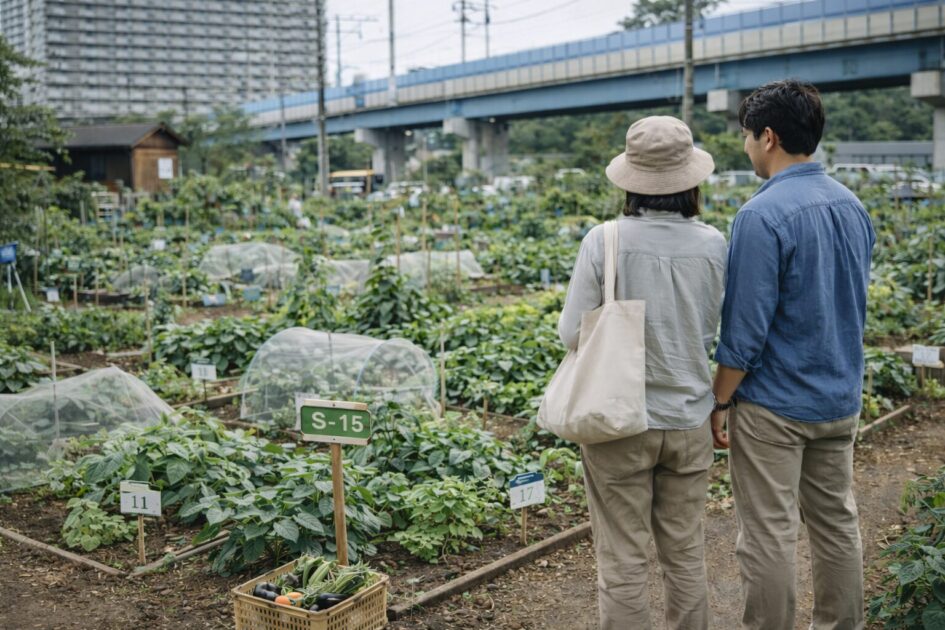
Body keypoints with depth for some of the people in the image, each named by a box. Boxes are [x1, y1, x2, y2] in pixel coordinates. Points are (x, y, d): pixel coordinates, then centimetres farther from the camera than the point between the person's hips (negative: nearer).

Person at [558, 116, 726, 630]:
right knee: (685, 554, 18)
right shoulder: (712, 245, -6)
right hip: (689, 419, 3)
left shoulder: (604, 240, -14)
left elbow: (572, 334, -10)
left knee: (623, 562, 9)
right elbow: (710, 332, 4)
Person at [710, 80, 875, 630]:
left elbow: (745, 329, -19)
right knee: (837, 523, 17)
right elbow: (857, 301, 14)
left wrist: (719, 402, -9)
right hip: (842, 399, 8)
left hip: (774, 404, -7)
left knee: (769, 535, 3)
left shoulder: (762, 216, -19)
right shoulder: (853, 206, 4)